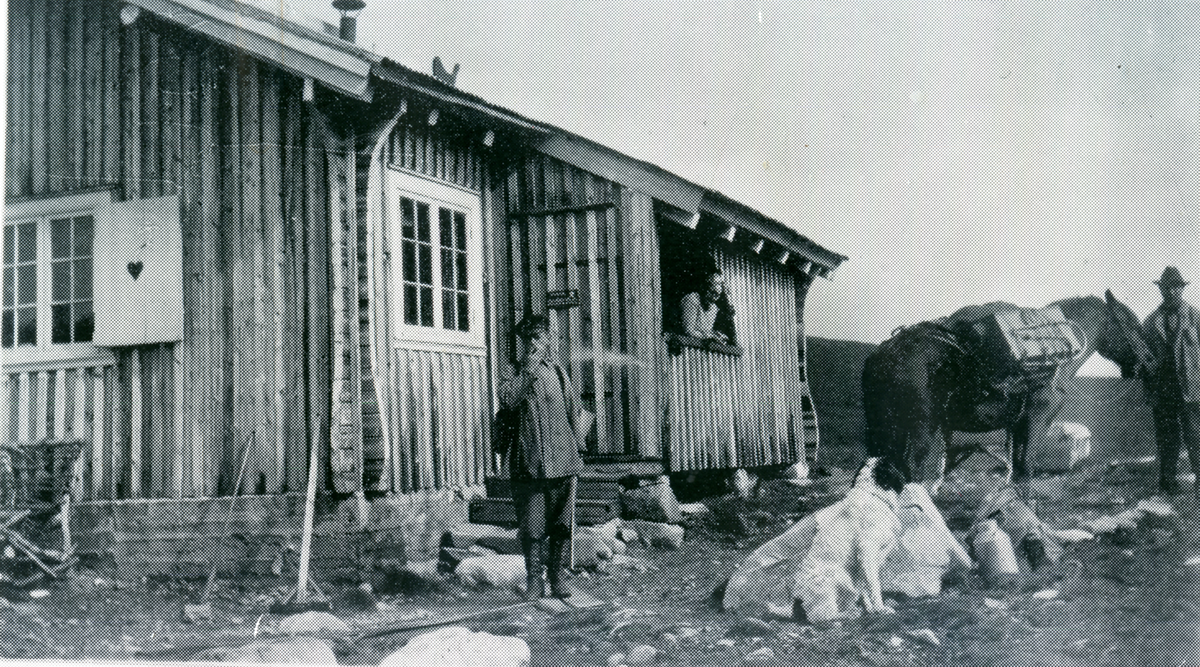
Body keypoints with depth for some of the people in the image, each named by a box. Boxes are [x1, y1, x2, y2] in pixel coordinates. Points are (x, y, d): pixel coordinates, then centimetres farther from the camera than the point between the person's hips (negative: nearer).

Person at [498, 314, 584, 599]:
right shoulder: (519, 372, 3)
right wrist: (529, 369, -16)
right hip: (529, 459, -3)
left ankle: (556, 576, 18)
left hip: (562, 459, 3)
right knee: (532, 526, -3)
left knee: (561, 525, 7)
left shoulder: (559, 371, 14)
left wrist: (575, 448, 18)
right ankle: (533, 580, 6)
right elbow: (507, 398, -17)